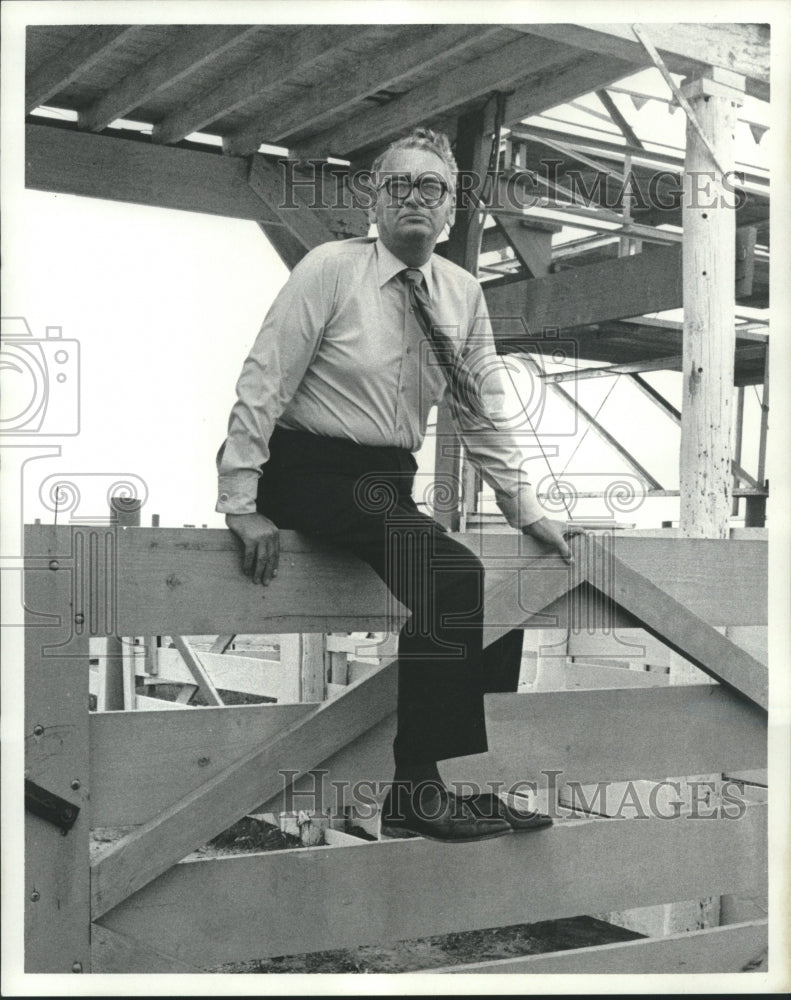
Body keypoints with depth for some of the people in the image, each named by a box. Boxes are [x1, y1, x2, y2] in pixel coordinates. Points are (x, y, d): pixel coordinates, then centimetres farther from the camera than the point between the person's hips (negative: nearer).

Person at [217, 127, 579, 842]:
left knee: (490, 609, -10)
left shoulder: (463, 294, 9)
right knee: (452, 579, -27)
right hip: (311, 474, -6)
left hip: (393, 483, 6)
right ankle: (421, 792, -18)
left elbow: (483, 414, 15)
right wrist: (241, 505, -16)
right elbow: (263, 383, -10)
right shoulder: (330, 269, -6)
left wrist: (524, 507, 10)